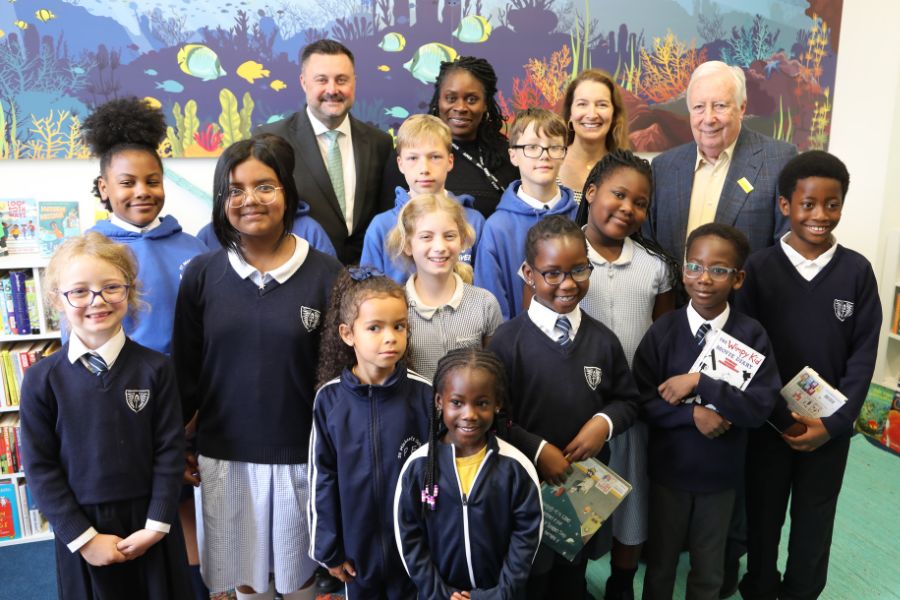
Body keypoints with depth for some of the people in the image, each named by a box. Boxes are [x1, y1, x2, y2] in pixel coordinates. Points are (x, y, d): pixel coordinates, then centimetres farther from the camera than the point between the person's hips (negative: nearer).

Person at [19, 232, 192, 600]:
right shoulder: (41, 379, -7)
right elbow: (40, 467, -5)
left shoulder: (155, 369, -7)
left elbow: (170, 451, -5)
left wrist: (156, 526, -9)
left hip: (148, 522, 0)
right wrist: (83, 536, -8)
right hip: (80, 526, 0)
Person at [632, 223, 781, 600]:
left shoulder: (752, 335, -11)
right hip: (667, 470, 0)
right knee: (660, 563, 20)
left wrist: (700, 384, -26)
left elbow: (760, 406, -18)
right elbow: (641, 402, -11)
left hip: (720, 473, 0)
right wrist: (693, 414, -24)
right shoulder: (662, 332, -11)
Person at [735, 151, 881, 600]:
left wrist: (833, 421, -11)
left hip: (830, 427, 1)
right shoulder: (759, 268, -8)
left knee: (814, 521, 16)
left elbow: (863, 354, -3)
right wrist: (781, 417, -12)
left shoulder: (857, 271, -4)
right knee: (762, 514, 14)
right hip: (768, 423, -1)